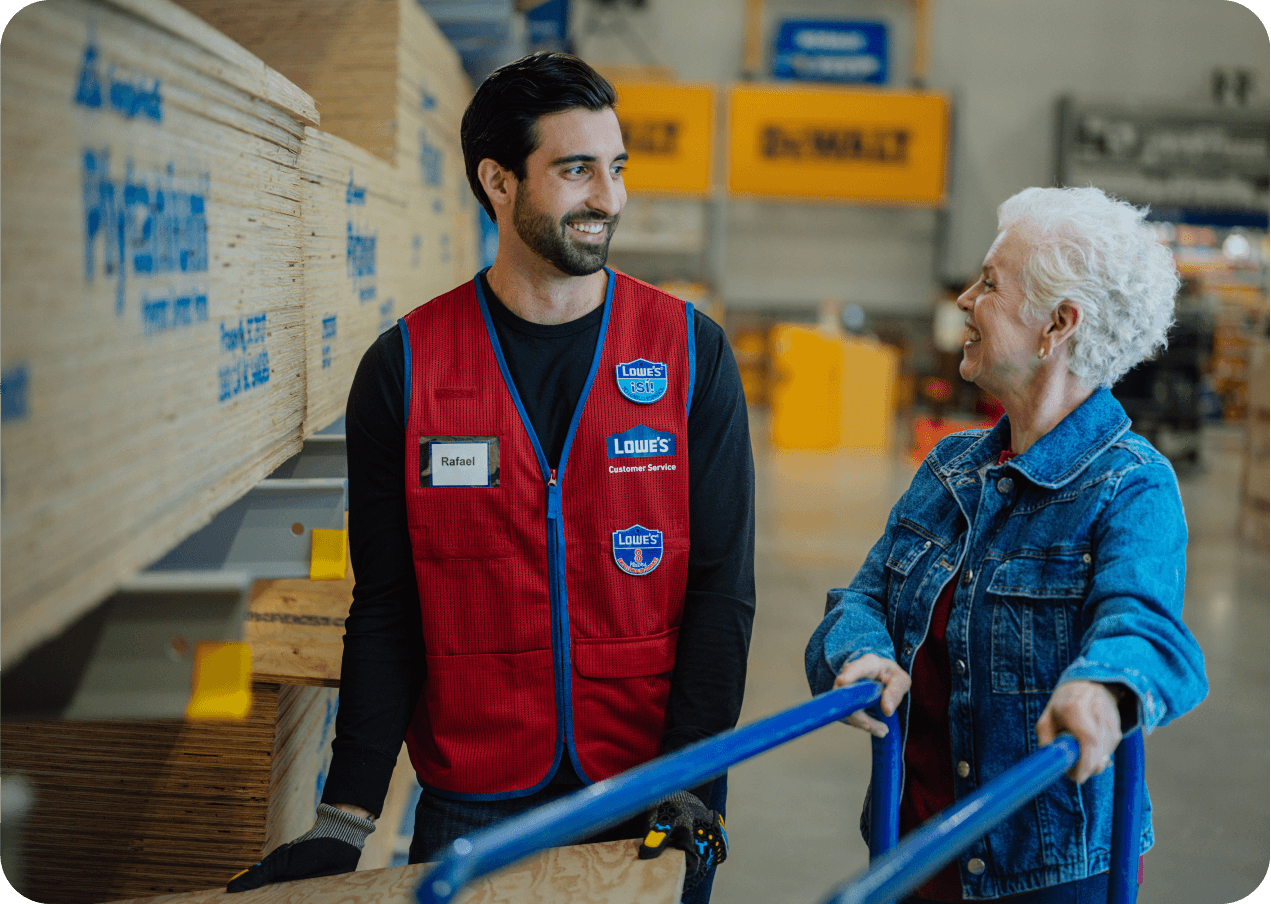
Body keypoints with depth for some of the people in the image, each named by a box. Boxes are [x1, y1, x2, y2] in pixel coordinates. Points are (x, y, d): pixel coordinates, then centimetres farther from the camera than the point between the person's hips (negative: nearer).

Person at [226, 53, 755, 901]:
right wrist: (346, 819, -6)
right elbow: (385, 609, -1)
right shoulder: (403, 368, -3)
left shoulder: (692, 350, -3)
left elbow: (722, 585, -3)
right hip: (471, 807, 0)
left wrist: (689, 783, -12)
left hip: (652, 798, 1)